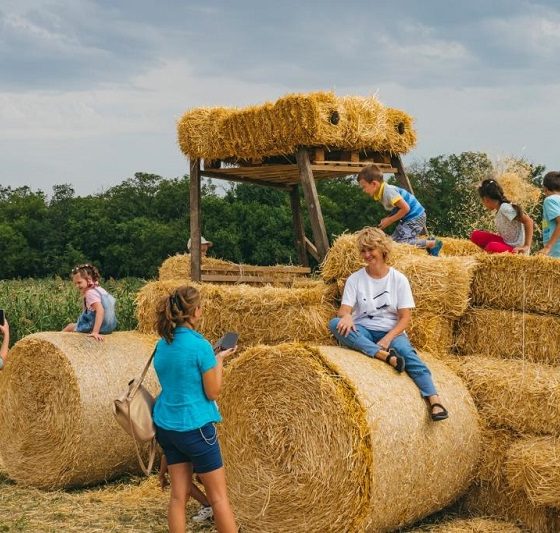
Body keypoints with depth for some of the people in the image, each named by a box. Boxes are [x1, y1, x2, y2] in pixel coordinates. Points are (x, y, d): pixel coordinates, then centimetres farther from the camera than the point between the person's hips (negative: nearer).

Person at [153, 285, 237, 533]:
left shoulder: (162, 345, 4)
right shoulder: (200, 346, -17)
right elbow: (213, 393, -12)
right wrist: (219, 360, 1)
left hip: (165, 426, 7)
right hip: (195, 427, -7)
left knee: (179, 494, 10)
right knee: (218, 495, 3)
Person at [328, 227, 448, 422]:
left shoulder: (399, 279, 1)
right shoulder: (355, 279, 4)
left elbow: (405, 317, -3)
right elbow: (343, 310, -5)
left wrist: (388, 338, -21)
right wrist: (346, 316, -31)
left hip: (391, 331, -1)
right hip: (363, 332, 2)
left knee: (406, 350, -35)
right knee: (335, 323, -30)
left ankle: (434, 399, -47)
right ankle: (385, 355, -40)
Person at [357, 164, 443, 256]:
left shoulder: (388, 192, -24)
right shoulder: (381, 193, 6)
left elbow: (405, 208, -25)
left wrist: (389, 220, -16)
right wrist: (387, 219, -2)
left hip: (415, 217, -10)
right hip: (407, 218, 10)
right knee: (393, 240, 9)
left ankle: (433, 244, -8)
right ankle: (427, 242, 11)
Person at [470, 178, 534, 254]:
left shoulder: (505, 208, -18)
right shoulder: (499, 209, 9)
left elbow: (528, 221, -22)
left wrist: (527, 246, -22)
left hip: (516, 249, -9)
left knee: (492, 247, -38)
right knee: (476, 235, 1)